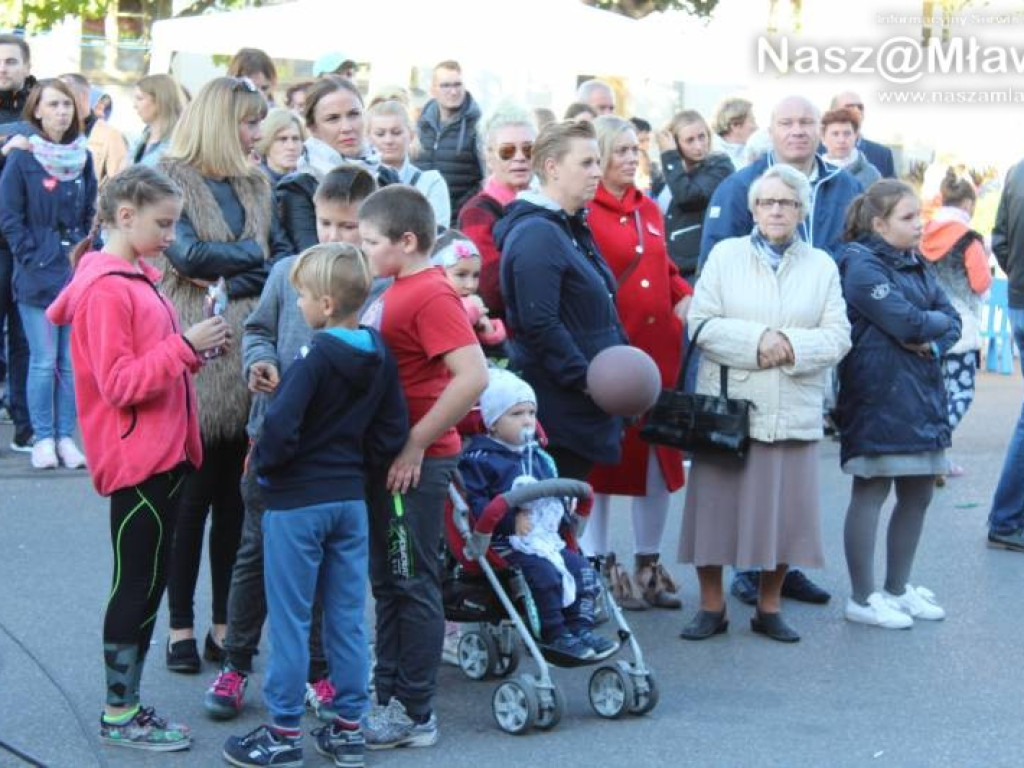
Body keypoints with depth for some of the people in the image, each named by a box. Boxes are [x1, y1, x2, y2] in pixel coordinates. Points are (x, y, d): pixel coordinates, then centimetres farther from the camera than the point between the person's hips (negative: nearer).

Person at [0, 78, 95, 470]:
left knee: (72, 361, 5)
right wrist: (33, 260, -11)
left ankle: (65, 437, 12)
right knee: (44, 361, -1)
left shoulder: (82, 157, 8)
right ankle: (42, 438, 8)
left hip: (77, 273, 4)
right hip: (38, 276, -4)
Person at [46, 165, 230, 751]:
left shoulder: (137, 278, 14)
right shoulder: (105, 289, -16)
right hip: (136, 459, -9)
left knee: (150, 582, 13)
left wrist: (198, 348, 2)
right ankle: (119, 714, 10)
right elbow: (119, 385, -19)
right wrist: (185, 346, -23)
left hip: (164, 453, 9)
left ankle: (129, 705, 21)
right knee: (138, 584, -1)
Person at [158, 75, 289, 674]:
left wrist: (231, 279, -9)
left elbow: (284, 258, 10)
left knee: (234, 495, 9)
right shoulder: (172, 180, -2)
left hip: (251, 353, 5)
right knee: (192, 495, 0)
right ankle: (182, 627, 9)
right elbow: (186, 253, -14)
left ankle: (226, 625, 16)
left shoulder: (256, 184, 17)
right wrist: (252, 254, -2)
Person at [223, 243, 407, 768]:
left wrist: (263, 464, -6)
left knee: (290, 619, 3)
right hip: (351, 500, 7)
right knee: (348, 616, 12)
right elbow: (393, 430, 5)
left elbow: (281, 427, -24)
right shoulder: (380, 356, 2)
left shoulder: (314, 359, -18)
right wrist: (358, 466, 13)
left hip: (296, 502, -7)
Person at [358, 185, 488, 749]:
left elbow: (473, 376, -27)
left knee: (414, 585, 1)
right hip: (384, 458, 9)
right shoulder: (396, 292, 10)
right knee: (387, 583, 16)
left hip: (415, 463, -9)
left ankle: (416, 715, 11)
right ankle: (389, 697, 27)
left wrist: (416, 444, -22)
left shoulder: (430, 295, -17)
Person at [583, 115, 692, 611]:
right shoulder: (584, 213, -8)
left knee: (660, 457, 11)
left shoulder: (649, 210, 15)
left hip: (659, 352, 7)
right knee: (603, 458, 3)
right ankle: (600, 567, 15)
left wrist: (686, 296, 4)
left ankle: (649, 562, 25)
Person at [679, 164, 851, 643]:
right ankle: (711, 607, 13)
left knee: (785, 507, 4)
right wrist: (757, 341, -16)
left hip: (794, 413, 1)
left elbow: (837, 336, 1)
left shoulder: (822, 265, 10)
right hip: (727, 406, -1)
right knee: (718, 504, 0)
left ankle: (769, 608, 19)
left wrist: (792, 345, -15)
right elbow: (702, 325, -4)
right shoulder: (725, 254, 7)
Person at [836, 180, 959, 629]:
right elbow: (906, 322, -20)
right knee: (871, 492, -1)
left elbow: (951, 320, 9)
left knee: (918, 493, 12)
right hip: (878, 397, -8)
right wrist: (935, 321, -1)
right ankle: (862, 599, 6)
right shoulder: (862, 266, -11)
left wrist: (933, 342, -11)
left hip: (921, 396, 8)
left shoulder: (916, 265, 15)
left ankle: (898, 588, 25)